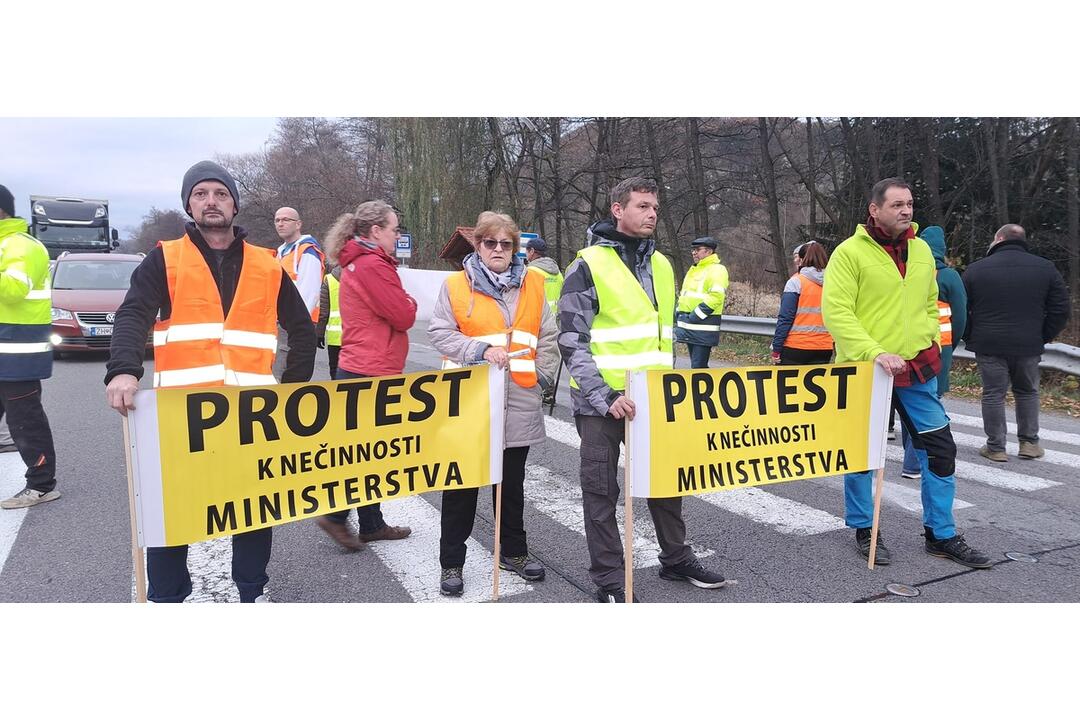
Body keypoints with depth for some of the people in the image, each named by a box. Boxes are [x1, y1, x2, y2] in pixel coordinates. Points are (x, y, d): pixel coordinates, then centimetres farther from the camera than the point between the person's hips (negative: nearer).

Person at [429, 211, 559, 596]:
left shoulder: (533, 285, 9)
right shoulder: (456, 286, 0)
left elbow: (548, 336, 12)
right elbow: (440, 333, -6)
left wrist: (542, 375, 2)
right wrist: (482, 350, -17)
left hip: (519, 403, 3)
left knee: (512, 482, 15)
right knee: (462, 485, 4)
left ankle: (513, 550, 31)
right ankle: (451, 561, 17)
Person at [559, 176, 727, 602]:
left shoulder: (661, 265, 12)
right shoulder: (588, 266, -9)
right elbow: (572, 342, -14)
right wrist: (604, 397, -21)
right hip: (602, 400, -6)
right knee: (601, 490, 5)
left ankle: (676, 559, 34)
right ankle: (608, 580, 17)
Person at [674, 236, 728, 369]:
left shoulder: (717, 270, -8)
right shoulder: (693, 269, 21)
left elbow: (715, 297, -19)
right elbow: (684, 295, 27)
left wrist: (695, 316, -19)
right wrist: (679, 313, 12)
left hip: (703, 328, -9)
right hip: (689, 328, 9)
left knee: (698, 367, -10)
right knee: (695, 365, 15)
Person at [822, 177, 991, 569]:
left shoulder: (922, 250, 10)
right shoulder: (850, 252, -10)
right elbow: (835, 312, -18)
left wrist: (930, 342, 9)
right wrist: (875, 353, -25)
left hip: (916, 367, 6)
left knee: (940, 447, 8)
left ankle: (941, 534, 22)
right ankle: (864, 529, 24)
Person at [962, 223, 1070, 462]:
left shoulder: (976, 269, -2)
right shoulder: (1046, 268, 3)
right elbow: (1060, 310, 3)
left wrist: (970, 338, 11)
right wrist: (1044, 337, 12)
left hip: (989, 345, -2)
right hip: (1029, 346, 2)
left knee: (993, 395, 5)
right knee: (1027, 392, 19)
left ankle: (995, 447, 9)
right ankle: (1029, 443, 21)